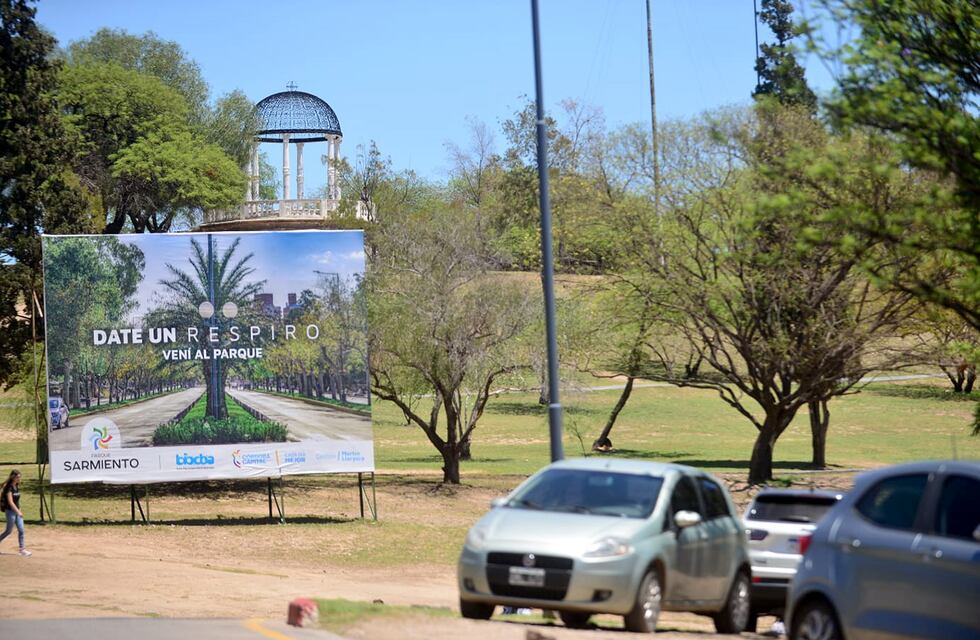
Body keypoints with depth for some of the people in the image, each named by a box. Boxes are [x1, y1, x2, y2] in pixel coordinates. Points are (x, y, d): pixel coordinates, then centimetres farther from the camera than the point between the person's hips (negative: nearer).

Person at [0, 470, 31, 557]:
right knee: (9, 531, 2)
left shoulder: (17, 486, 6)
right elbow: (10, 502, -23)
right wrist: (18, 512, -26)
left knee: (21, 530, 2)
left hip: (16, 510, 7)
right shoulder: (9, 487, -17)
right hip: (10, 511, -7)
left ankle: (22, 549, 5)